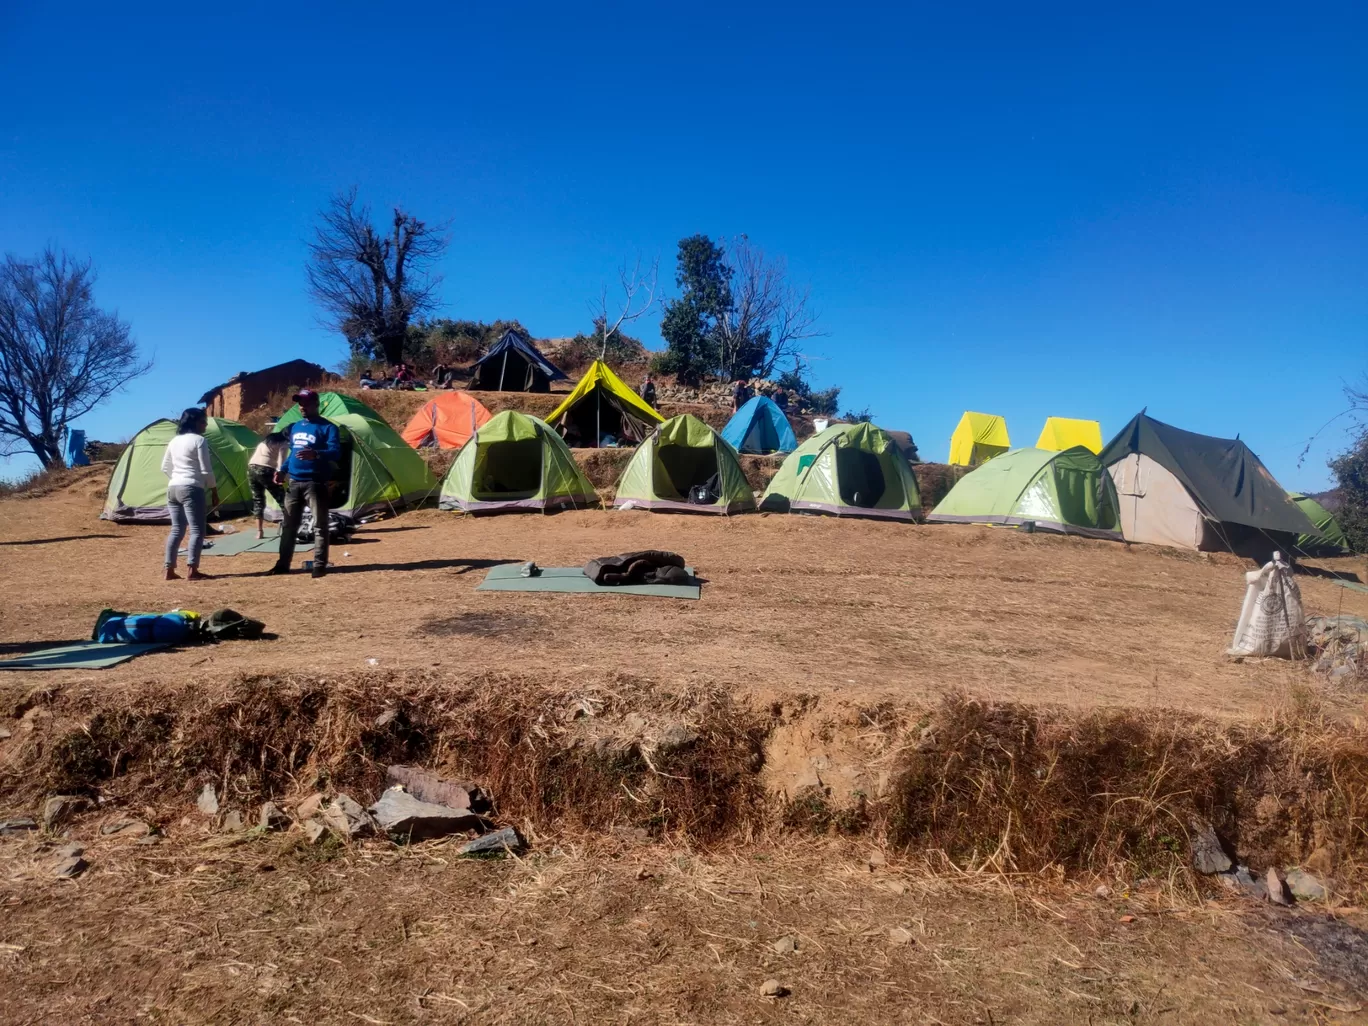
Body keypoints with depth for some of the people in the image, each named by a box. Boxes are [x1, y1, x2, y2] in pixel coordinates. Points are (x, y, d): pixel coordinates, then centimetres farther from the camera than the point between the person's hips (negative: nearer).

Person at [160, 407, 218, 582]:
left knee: (176, 529, 11)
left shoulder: (174, 441, 16)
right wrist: (215, 492, -3)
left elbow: (165, 467, 22)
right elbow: (206, 471, -10)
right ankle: (192, 570, -11)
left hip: (173, 489, 8)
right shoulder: (199, 440, -8)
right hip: (191, 489, -8)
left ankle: (169, 570, 9)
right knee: (197, 530, -5)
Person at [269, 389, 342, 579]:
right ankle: (283, 564, 21)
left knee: (320, 526, -3)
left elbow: (336, 452, -20)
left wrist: (315, 454, -37)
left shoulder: (328, 427, -7)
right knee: (288, 525, 12)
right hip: (294, 482, 7)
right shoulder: (295, 427, 16)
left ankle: (320, 565, 1)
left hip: (315, 483, -7)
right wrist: (282, 470, 15)